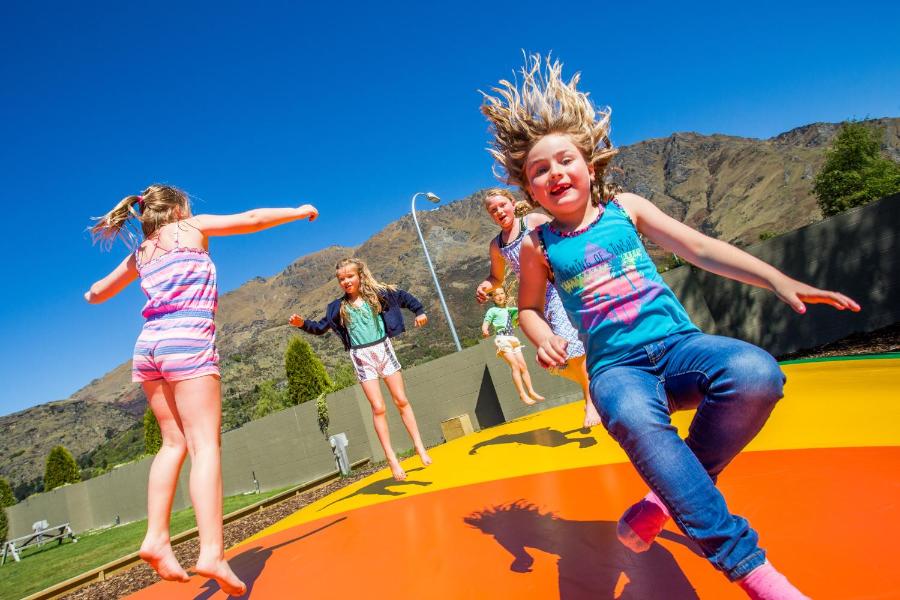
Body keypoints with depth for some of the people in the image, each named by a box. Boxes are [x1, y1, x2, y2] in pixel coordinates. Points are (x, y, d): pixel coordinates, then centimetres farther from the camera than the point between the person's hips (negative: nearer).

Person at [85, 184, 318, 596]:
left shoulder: (140, 253, 25)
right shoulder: (191, 227, 12)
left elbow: (96, 294, 35)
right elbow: (252, 219, 11)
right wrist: (300, 211, 21)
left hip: (148, 345, 6)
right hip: (187, 341, -6)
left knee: (174, 442, 13)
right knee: (205, 445, -12)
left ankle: (156, 537, 4)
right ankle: (211, 551, -22)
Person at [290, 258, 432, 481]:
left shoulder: (379, 293, 0)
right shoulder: (338, 308, 2)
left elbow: (404, 297, 11)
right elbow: (321, 328, 10)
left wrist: (420, 312, 3)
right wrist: (303, 324, -5)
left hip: (383, 349, 0)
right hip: (361, 357, 0)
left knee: (401, 400, 4)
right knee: (378, 407, -4)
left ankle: (419, 446, 13)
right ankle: (392, 459, 2)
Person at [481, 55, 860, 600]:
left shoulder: (625, 208, 8)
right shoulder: (540, 246, 6)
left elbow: (698, 248, 3)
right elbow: (529, 308, 18)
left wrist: (778, 279, -8)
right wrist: (545, 340, -6)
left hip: (678, 343, 2)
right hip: (617, 367, -1)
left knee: (755, 374, -32)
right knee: (633, 418, -39)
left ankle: (669, 497, -9)